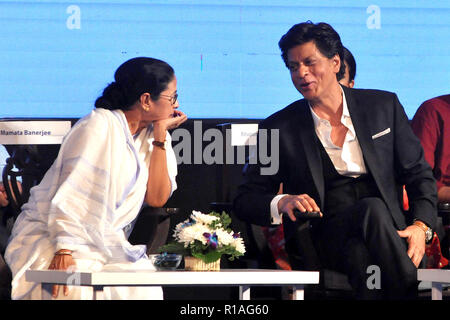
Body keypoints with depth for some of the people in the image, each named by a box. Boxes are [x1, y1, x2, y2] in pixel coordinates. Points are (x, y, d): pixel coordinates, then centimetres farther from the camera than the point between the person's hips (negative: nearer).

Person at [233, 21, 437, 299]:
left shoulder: (384, 106, 13)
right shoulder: (278, 128, 9)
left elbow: (419, 175, 15)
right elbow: (246, 200, 9)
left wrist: (421, 226, -5)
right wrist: (282, 203, -14)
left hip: (390, 228, 1)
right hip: (327, 235, -1)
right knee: (373, 209, -34)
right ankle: (411, 293, -32)